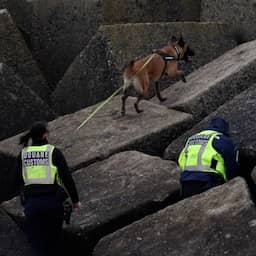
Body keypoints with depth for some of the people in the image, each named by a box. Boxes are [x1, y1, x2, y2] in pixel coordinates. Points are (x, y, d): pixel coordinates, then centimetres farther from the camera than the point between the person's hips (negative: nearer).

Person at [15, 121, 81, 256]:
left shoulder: (23, 154, 6)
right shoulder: (54, 152, -2)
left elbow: (18, 180, 11)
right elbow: (67, 178, -6)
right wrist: (75, 200, 2)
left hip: (31, 203, 1)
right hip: (53, 201, -1)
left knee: (37, 244, 3)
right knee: (54, 238, 21)